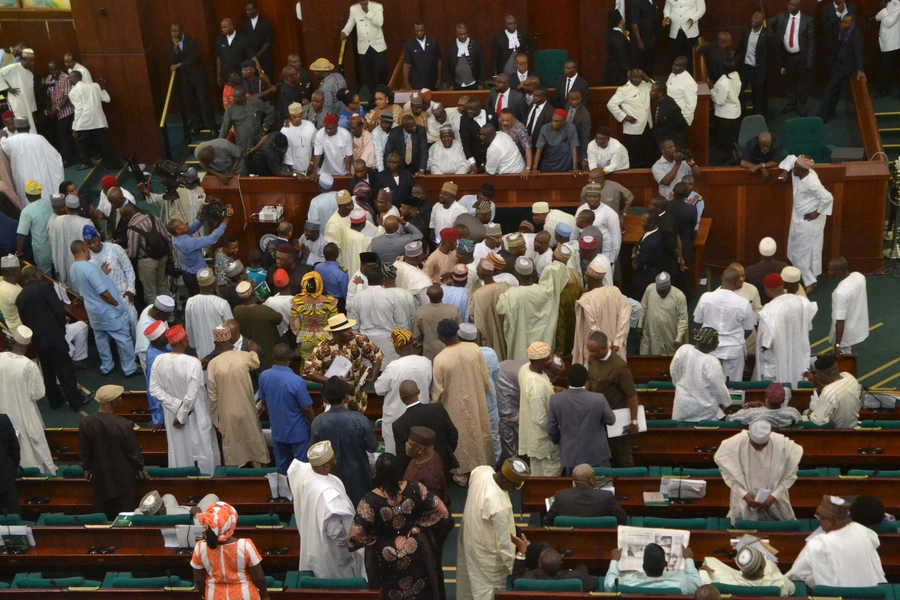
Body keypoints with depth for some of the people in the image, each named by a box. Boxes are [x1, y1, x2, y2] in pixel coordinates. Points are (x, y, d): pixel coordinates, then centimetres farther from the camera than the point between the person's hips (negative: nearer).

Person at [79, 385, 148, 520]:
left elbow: (84, 451, -2)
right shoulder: (124, 425, -25)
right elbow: (134, 451, -14)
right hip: (123, 477, -3)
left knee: (102, 517, 19)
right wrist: (141, 468, 5)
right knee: (124, 515, 15)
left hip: (100, 477, 3)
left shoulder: (86, 423, -15)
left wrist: (87, 468, 15)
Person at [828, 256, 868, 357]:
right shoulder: (859, 276, -13)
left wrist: (837, 345, -23)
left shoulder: (840, 293, -36)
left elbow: (840, 321, -31)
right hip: (860, 328, 8)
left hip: (846, 336, -8)